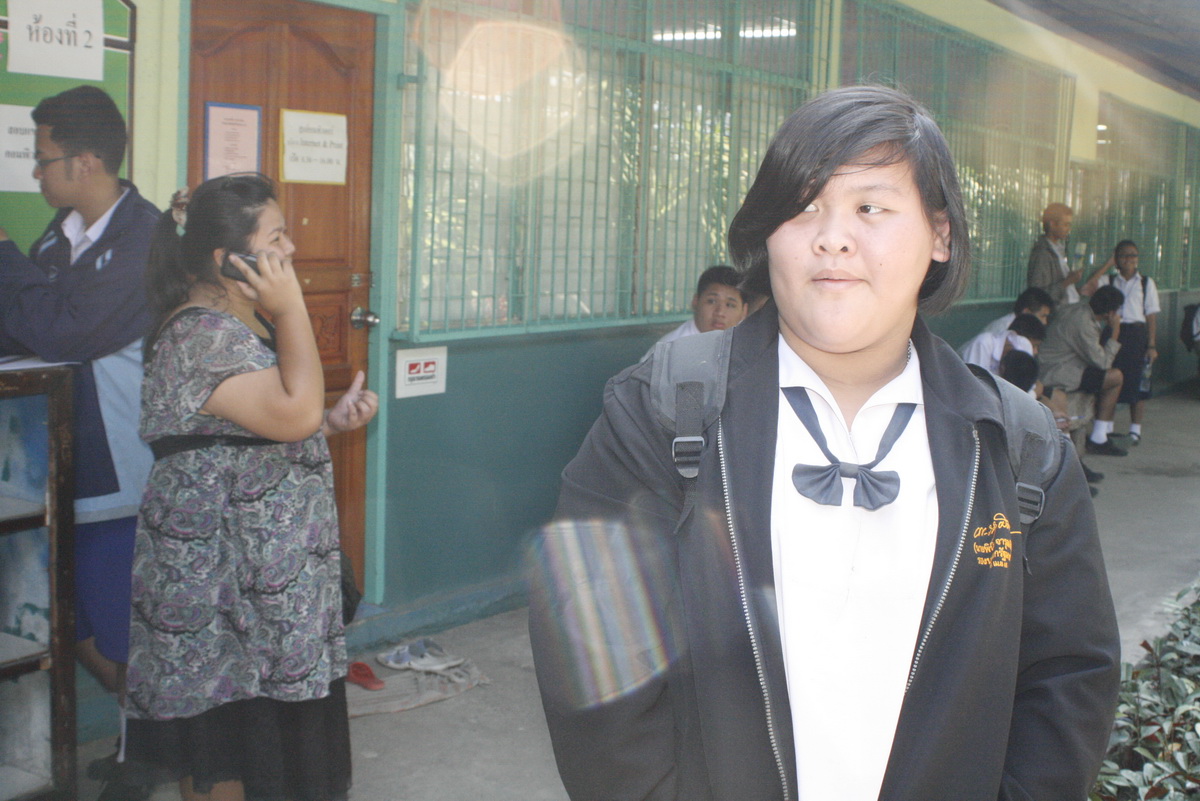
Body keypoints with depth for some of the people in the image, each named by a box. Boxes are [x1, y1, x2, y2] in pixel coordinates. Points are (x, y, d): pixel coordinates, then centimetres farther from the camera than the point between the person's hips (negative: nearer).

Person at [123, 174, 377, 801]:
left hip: (259, 557, 10)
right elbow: (294, 414, -30)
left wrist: (333, 421, 6)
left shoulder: (240, 324, 12)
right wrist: (292, 308, -22)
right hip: (219, 568, -10)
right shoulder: (200, 336, -21)